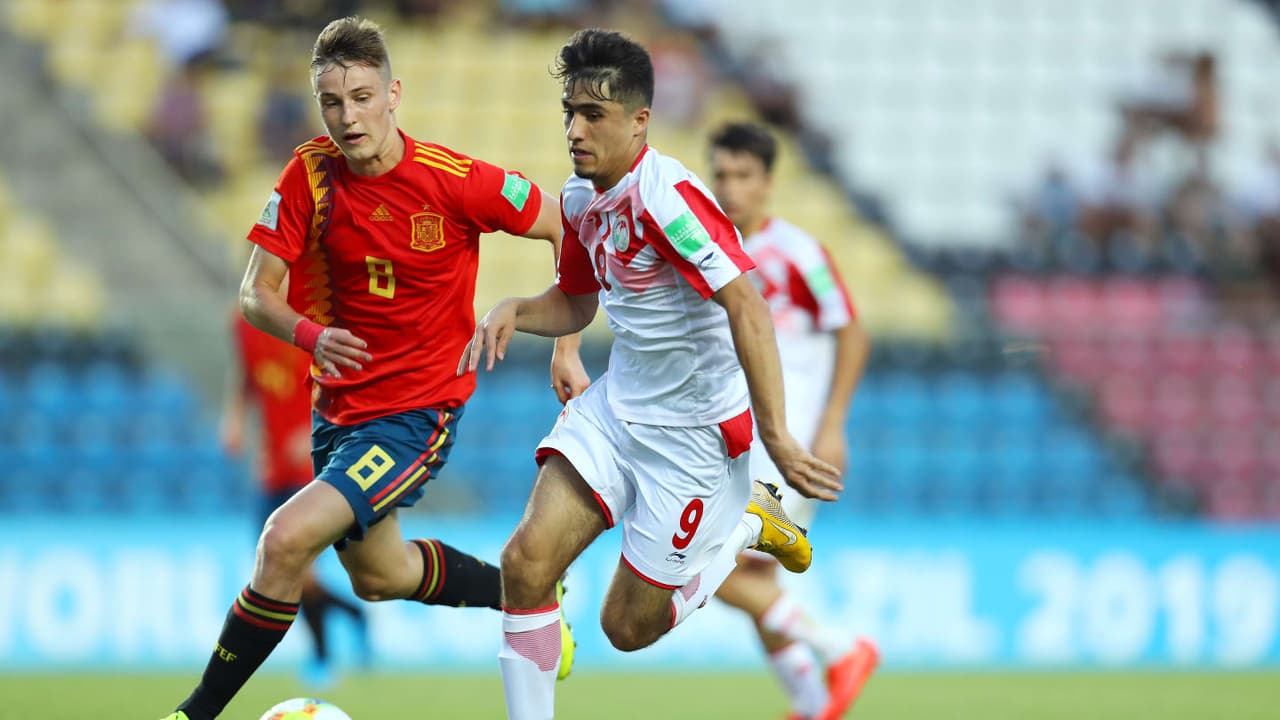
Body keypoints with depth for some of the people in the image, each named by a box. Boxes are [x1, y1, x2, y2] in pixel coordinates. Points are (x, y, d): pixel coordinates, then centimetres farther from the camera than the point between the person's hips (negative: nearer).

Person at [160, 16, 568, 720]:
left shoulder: (454, 180, -19)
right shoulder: (309, 173, -9)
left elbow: (566, 230, -6)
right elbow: (256, 294, -8)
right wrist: (310, 334, -29)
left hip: (419, 410, -6)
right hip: (340, 404, 6)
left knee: (287, 538, -24)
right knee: (378, 574, 25)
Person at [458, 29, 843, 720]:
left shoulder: (665, 195, -25)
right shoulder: (580, 198, 3)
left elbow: (745, 306, -31)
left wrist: (775, 435, -34)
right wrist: (513, 311, -3)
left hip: (694, 427, -7)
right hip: (616, 406, 7)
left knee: (627, 626, 3)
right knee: (526, 560, -12)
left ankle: (746, 521, 26)